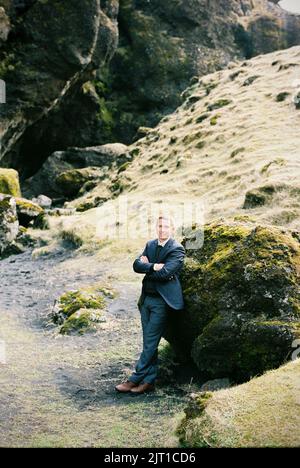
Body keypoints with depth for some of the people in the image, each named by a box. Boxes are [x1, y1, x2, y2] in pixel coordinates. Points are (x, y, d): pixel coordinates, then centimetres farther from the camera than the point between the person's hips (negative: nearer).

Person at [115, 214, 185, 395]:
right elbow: (137, 265, 0)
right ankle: (149, 381, 16)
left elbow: (165, 273, -20)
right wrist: (153, 266, -17)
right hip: (146, 299, 7)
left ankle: (135, 379, 2)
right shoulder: (150, 245, 13)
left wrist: (146, 266, -6)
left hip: (162, 301, -7)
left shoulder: (177, 249, -8)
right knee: (149, 343, 10)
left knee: (150, 342, -4)